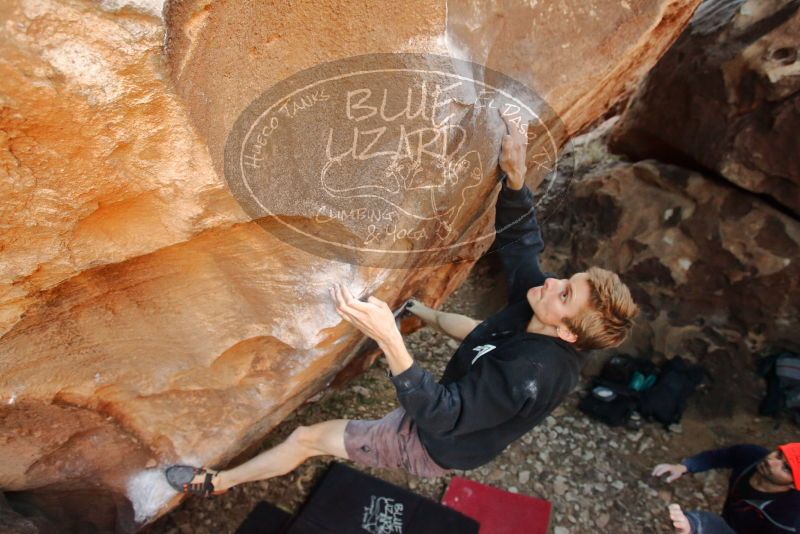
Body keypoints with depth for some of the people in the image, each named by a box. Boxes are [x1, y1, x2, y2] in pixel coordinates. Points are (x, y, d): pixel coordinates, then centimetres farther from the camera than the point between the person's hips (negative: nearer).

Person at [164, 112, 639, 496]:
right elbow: (521, 240, -11)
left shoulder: (528, 376, -42)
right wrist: (515, 177, -30)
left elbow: (441, 416, -43)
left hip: (434, 443, -7)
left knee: (308, 437, -2)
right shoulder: (535, 308, -20)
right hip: (466, 409, 7)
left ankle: (216, 482, 23)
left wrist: (390, 339, -58)